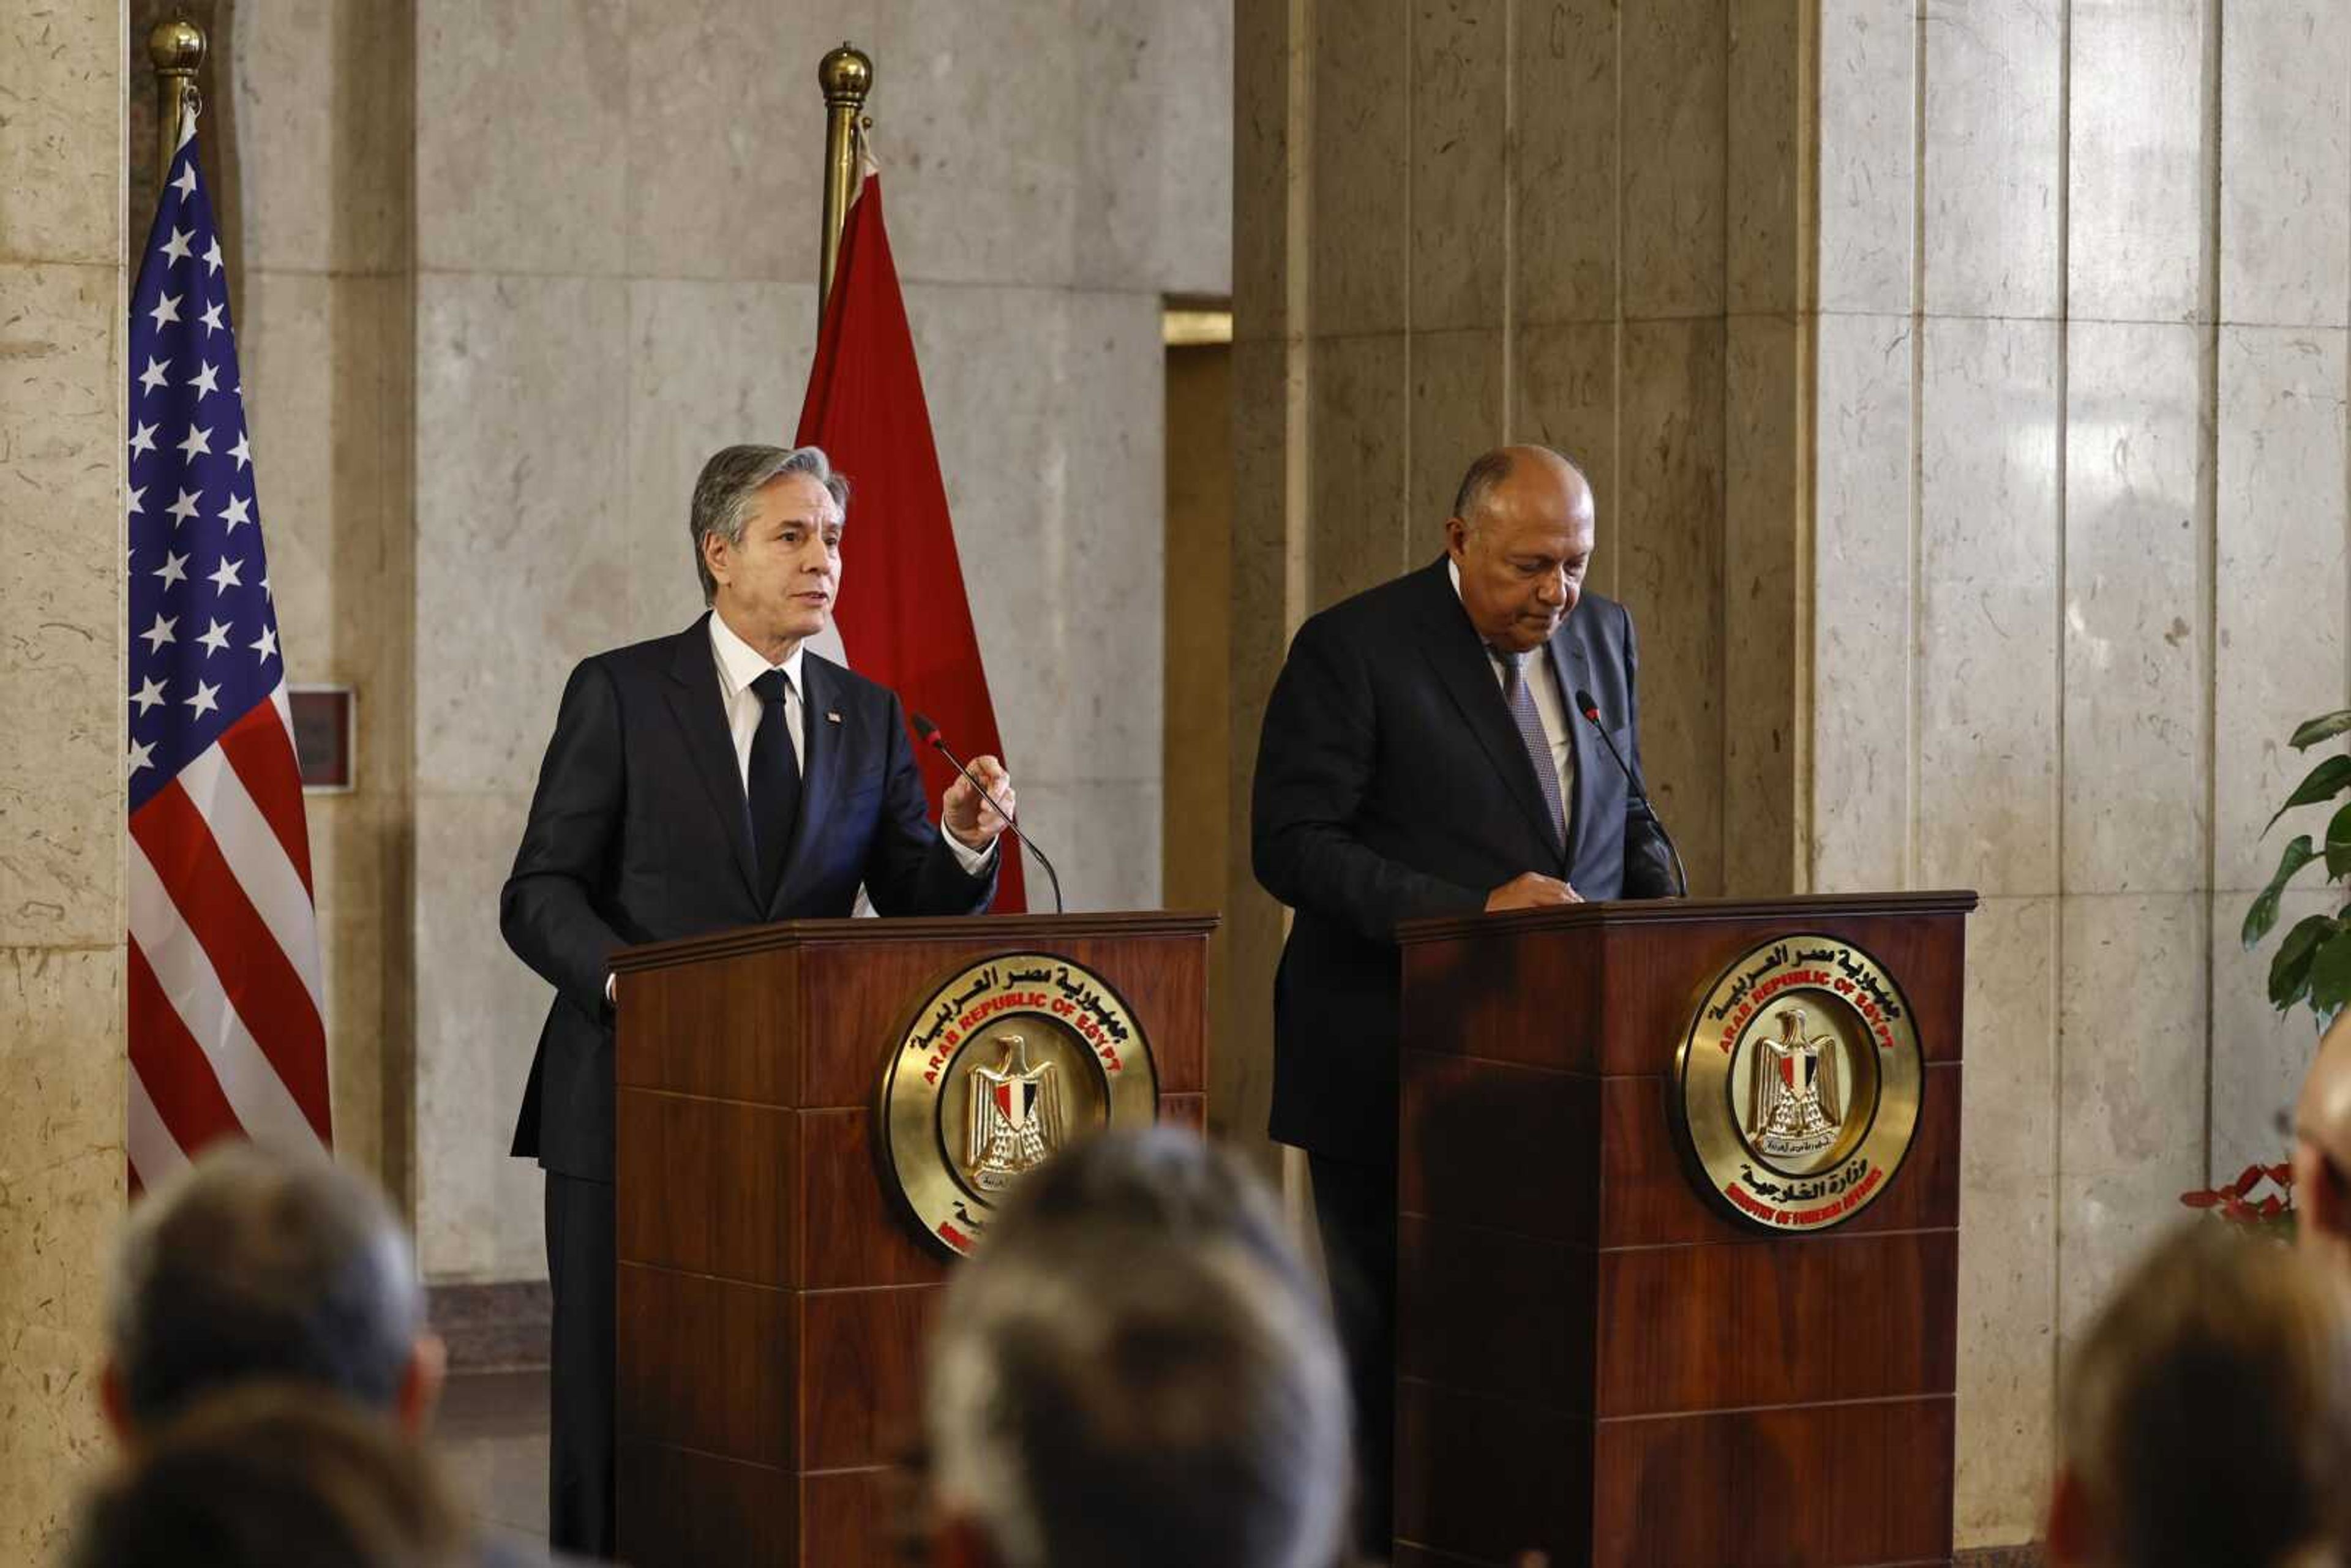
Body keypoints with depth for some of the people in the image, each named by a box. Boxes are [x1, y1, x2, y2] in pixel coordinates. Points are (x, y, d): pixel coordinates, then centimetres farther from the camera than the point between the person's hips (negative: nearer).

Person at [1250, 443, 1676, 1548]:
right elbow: (1291, 844, -15)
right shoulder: (1353, 649, -9)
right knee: (1389, 1340, 4)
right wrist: (1473, 910, -23)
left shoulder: (1602, 636, 10)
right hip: (1395, 1074, -5)